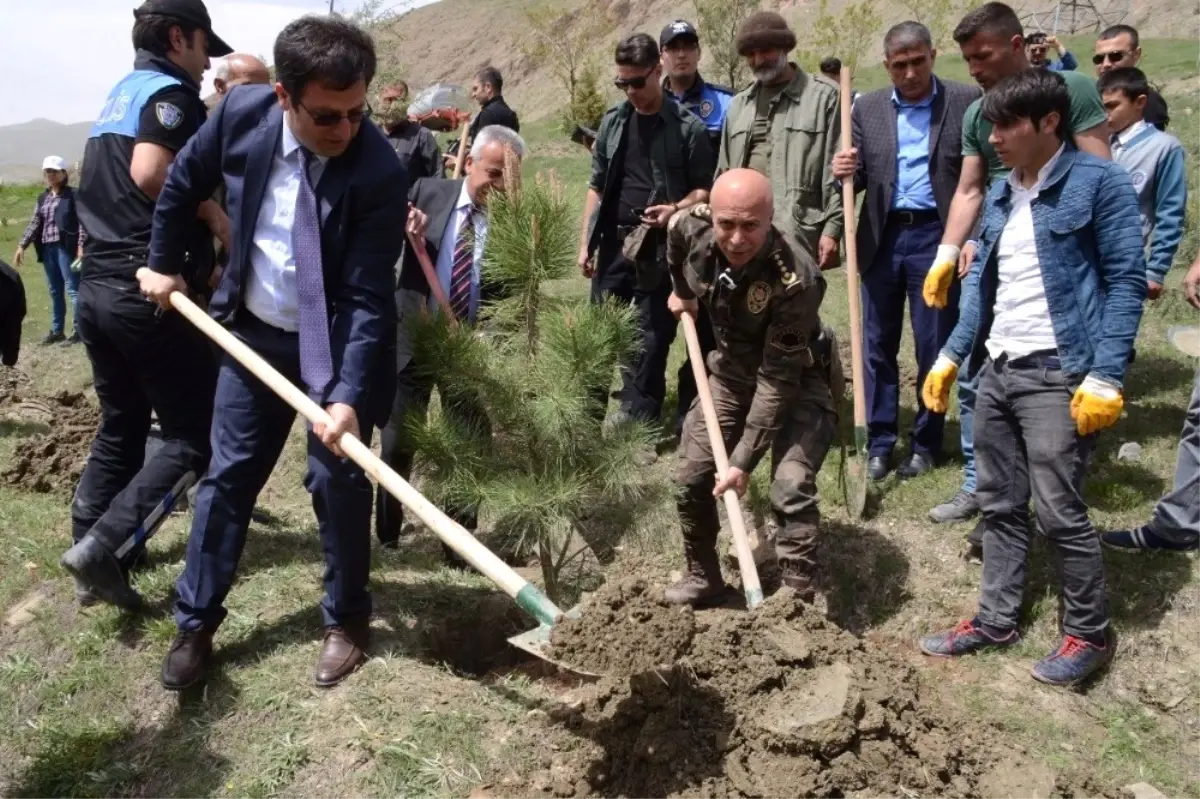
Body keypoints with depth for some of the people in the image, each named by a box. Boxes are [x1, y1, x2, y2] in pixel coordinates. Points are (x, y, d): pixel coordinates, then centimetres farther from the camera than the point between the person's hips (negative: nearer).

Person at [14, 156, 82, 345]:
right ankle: (56, 330, 17)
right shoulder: (42, 198, 17)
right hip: (48, 249, 7)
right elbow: (34, 223, 17)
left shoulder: (73, 195, -2)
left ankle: (78, 330, -4)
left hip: (66, 247, -7)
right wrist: (22, 246, 10)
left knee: (73, 288, -7)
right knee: (55, 291, 11)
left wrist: (81, 246, -19)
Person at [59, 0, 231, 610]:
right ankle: (102, 544, -10)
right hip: (151, 288, -9)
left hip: (97, 285, 9)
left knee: (119, 429, 15)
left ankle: (95, 565, 20)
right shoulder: (171, 92, -7)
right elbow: (149, 173, -24)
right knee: (193, 435, -2)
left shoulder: (118, 96, 21)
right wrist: (211, 211, -10)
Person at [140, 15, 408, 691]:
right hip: (254, 331, 4)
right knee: (229, 473, 10)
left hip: (335, 344, -4)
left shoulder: (380, 173, -26)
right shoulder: (242, 112, -14)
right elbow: (185, 182, 6)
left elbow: (369, 298, -25)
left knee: (338, 479, 0)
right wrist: (165, 263, 13)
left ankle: (347, 619, 22)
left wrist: (348, 394, -32)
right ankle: (195, 621, 25)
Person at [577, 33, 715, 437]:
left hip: (659, 250, -4)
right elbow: (596, 186, 14)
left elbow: (705, 189, -1)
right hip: (613, 245, 4)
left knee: (650, 343, 0)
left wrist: (676, 209, -21)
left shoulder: (688, 126, -5)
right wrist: (585, 243, 9)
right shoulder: (612, 121, 9)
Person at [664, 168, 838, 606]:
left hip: (797, 380, -5)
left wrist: (744, 460, -31)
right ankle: (703, 577, 27)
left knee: (791, 489, -21)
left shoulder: (796, 279, -39)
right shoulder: (692, 228, -23)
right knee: (691, 476, 6)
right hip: (732, 371, 5)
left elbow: (778, 381, -33)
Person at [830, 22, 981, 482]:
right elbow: (862, 178, 9)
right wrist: (846, 172, -14)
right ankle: (878, 442, 18)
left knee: (934, 348, 5)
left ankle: (925, 443, 18)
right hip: (882, 237, 3)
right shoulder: (867, 108, 8)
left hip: (935, 236, -3)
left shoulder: (967, 102, -1)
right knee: (877, 346, 7)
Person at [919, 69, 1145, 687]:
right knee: (999, 504, 13)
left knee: (1058, 510, -3)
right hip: (996, 370, 7)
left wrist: (1106, 377, -17)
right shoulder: (1000, 195, 13)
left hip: (1058, 375, -7)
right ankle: (997, 619, 26)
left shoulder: (1098, 181, -7)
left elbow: (1126, 281, -10)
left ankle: (1089, 633, 17)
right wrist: (951, 355, 11)